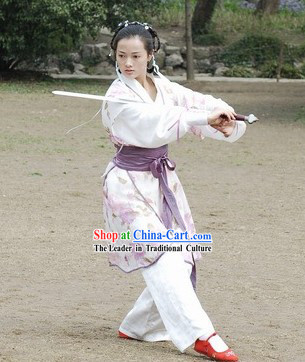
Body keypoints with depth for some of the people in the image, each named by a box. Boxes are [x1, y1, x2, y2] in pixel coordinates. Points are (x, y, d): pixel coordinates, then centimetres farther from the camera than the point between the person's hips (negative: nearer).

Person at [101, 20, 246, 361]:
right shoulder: (118, 97, -16)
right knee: (161, 257, -18)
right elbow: (156, 123, -29)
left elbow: (199, 103, -3)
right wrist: (204, 117, -31)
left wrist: (224, 120, -25)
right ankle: (200, 334, -21)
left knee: (180, 260, 7)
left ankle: (138, 326, 23)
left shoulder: (163, 86, 5)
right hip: (129, 183, -7)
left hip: (161, 179, 7)